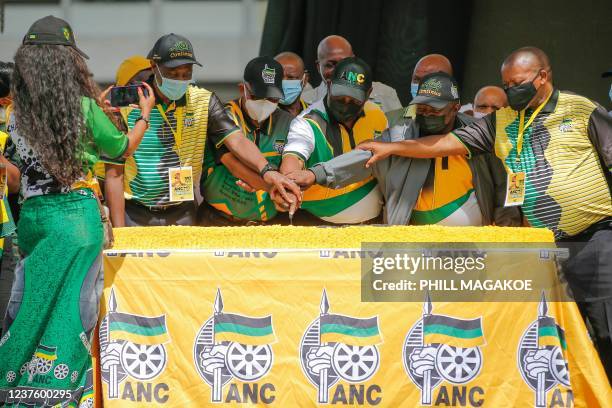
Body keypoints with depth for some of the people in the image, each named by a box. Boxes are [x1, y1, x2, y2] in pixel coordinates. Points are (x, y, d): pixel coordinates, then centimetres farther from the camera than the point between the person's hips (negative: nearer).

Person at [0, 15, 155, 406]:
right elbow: (122, 149, 7)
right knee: (73, 310, 0)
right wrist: (145, 114, 23)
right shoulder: (84, 109, -9)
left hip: (32, 214, 5)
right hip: (77, 216, -5)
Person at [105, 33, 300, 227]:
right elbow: (114, 174, -6)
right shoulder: (127, 104, -7)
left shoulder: (203, 101, 1)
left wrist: (266, 170, -31)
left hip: (183, 215, 2)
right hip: (136, 215, -2)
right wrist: (118, 230, -10)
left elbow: (236, 141, -11)